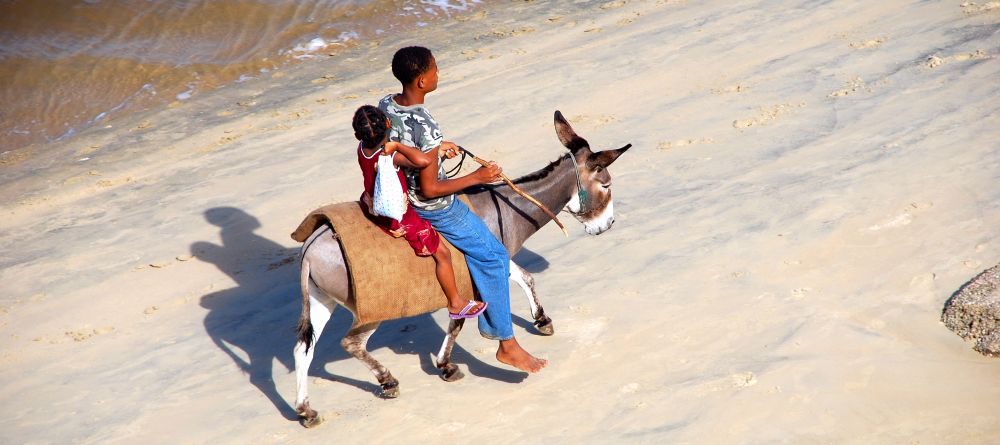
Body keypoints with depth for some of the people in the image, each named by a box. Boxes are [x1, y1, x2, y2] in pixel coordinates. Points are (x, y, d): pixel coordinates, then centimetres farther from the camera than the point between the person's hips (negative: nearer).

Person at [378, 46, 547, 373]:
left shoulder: (385, 105, -8)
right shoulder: (426, 127, -32)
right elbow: (430, 189, -28)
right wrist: (478, 177, -18)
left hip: (399, 194, 9)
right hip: (432, 209, -9)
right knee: (493, 257, 5)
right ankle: (507, 344, 13)